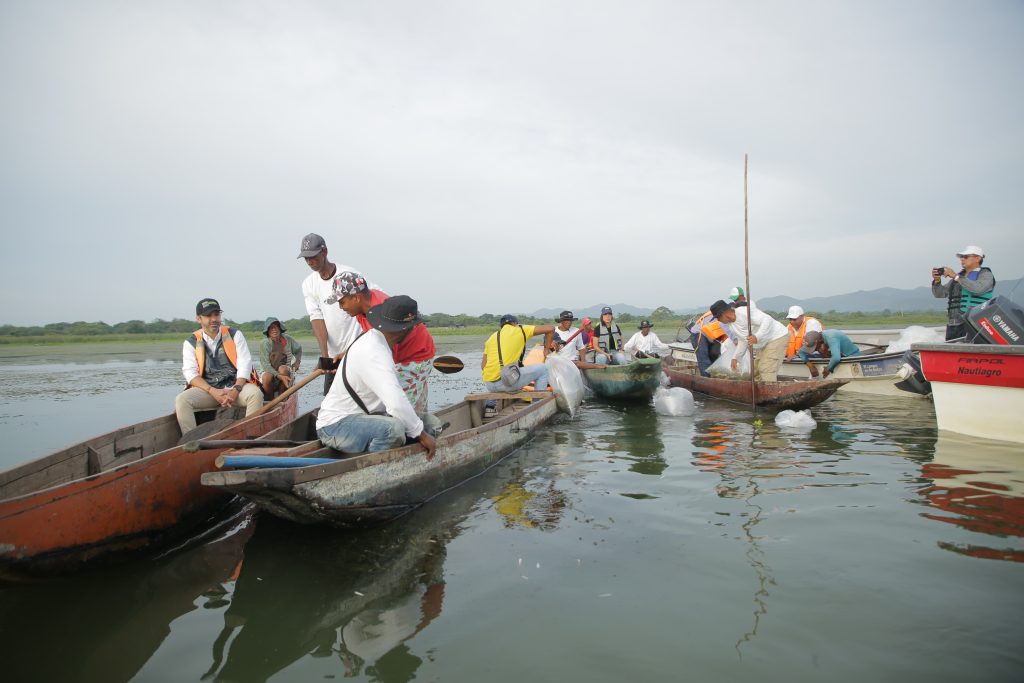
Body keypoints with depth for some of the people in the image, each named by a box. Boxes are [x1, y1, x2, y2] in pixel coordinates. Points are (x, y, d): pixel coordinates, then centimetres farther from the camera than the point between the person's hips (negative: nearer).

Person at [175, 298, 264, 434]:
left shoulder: (235, 335, 8)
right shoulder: (191, 343, 8)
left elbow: (245, 364, -1)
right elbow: (190, 373, -2)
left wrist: (236, 390, -17)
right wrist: (213, 391, -18)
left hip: (236, 385, -1)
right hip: (207, 389, 1)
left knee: (256, 394, -31)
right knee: (181, 400, -26)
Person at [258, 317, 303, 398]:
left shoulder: (288, 340, -1)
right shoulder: (264, 343, -13)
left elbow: (298, 349, 23)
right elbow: (266, 366, -21)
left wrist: (297, 361, 5)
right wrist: (279, 376, -34)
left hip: (286, 372, 2)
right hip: (268, 372, -2)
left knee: (282, 368, -33)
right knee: (267, 377, -36)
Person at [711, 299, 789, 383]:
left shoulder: (744, 312, -25)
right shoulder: (730, 325, 4)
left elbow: (767, 319, -30)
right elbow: (742, 341, 13)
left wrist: (757, 337, -42)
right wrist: (736, 358, 6)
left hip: (778, 337, -10)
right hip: (764, 344, 10)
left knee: (766, 370, -17)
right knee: (756, 370, 13)